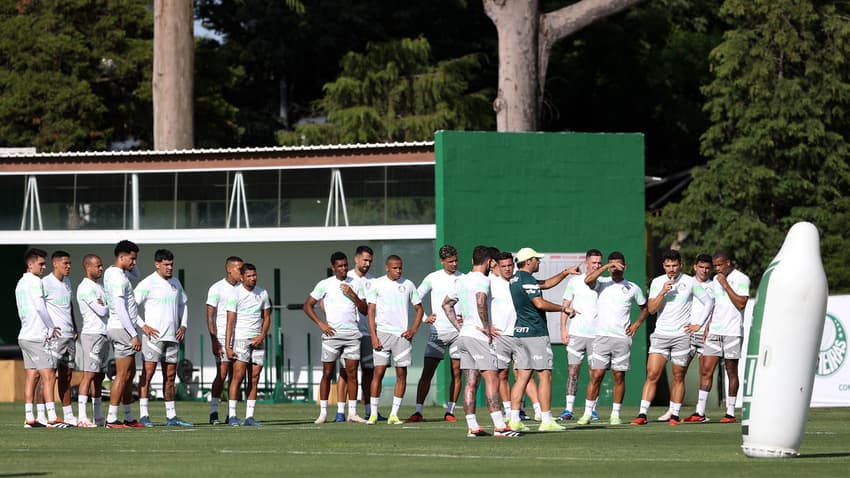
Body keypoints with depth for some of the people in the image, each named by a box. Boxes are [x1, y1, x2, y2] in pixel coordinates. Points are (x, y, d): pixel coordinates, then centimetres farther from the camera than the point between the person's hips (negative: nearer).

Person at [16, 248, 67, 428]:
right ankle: (52, 418, -17)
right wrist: (52, 328, -9)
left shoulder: (21, 283, 18)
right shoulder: (34, 282, -11)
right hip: (38, 336, -10)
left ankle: (29, 418, 5)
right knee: (49, 376, -11)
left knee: (32, 376, 9)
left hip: (25, 336, 10)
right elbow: (40, 307, -19)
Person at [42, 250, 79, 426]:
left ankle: (68, 415, 14)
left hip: (69, 335, 8)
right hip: (54, 336, -8)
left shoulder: (67, 282, 16)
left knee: (67, 375, 10)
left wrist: (74, 328, 21)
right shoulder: (46, 283, -9)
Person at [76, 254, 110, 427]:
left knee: (99, 376, 9)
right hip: (92, 334, -10)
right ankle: (82, 417, -18)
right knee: (89, 374, -14)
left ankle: (99, 417, 11)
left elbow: (106, 312, 18)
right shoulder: (85, 288, -11)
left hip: (104, 335, 10)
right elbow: (101, 310, -16)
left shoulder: (99, 287, 20)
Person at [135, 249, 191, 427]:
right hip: (153, 336, -7)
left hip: (172, 337, 7)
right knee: (148, 374, -9)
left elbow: (183, 303, 27)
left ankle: (171, 416, 13)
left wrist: (184, 325, 13)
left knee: (170, 377, 9)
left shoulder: (175, 283, 14)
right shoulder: (148, 283, -6)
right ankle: (144, 415, -10)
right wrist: (144, 326, -13)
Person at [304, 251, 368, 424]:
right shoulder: (324, 285, 3)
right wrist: (320, 323, -5)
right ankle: (323, 413, 3)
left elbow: (364, 310, 8)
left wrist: (352, 294, -6)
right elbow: (308, 306, 6)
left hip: (352, 334, 2)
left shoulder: (355, 284, 10)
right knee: (327, 373, -1)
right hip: (332, 334, -2)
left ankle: (352, 413, 4)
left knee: (352, 373, 0)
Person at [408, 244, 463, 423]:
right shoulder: (433, 278, 2)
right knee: (427, 372, -6)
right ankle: (418, 411, -7)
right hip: (438, 332, -1)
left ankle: (450, 411, 9)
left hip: (458, 332, 1)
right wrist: (424, 318, -1)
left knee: (456, 373, 2)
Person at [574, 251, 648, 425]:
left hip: (622, 338, 1)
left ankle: (616, 414, 8)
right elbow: (587, 280, -17)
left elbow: (645, 308, 21)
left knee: (619, 376, 2)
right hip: (602, 337, -1)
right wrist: (606, 266, -21)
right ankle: (588, 413, 1)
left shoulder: (633, 288, 9)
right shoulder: (602, 283, 5)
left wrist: (637, 323, 4)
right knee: (596, 376, -4)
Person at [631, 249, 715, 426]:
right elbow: (651, 309, -1)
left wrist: (698, 324, 3)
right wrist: (663, 292, -15)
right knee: (652, 375, -9)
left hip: (682, 336, -1)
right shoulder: (657, 282, 5)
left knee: (678, 377, 3)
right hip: (661, 334, 1)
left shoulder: (690, 282, 1)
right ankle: (642, 414, -11)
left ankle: (674, 415, 10)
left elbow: (709, 301, 8)